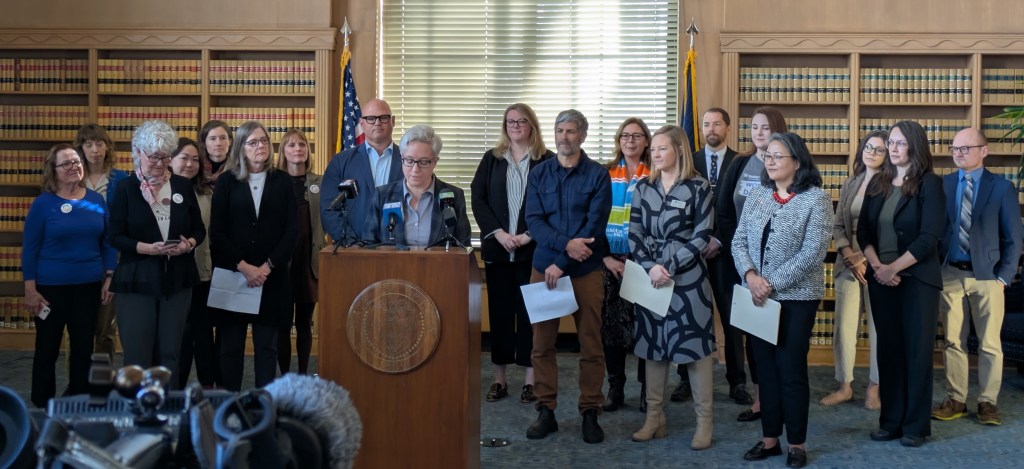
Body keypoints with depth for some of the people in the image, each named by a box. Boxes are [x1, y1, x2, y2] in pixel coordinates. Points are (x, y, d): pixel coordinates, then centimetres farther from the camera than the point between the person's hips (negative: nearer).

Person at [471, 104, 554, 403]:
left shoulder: (547, 160, 2)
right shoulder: (491, 159, 10)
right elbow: (477, 198, 3)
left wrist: (529, 235, -14)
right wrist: (498, 233, -10)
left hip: (533, 249, -2)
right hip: (497, 248, 2)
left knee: (530, 311, 0)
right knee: (499, 311, 5)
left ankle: (530, 378, 7)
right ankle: (499, 378, 11)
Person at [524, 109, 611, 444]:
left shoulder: (598, 175, -1)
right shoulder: (538, 174, 7)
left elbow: (595, 225, -9)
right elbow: (533, 220, -2)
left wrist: (562, 264, -14)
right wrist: (566, 243, -19)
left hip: (585, 270, -2)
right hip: (543, 268, 2)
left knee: (590, 345, 3)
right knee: (542, 344, 4)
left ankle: (590, 413, 13)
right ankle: (546, 412, 13)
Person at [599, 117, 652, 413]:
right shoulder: (605, 175, 7)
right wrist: (607, 258, -5)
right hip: (610, 262, 2)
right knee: (611, 325, 4)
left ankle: (647, 389, 11)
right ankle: (615, 388, 14)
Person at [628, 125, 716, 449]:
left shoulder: (698, 187, -4)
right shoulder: (643, 188, 8)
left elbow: (702, 236, -9)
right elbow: (635, 233, 3)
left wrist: (670, 267, -15)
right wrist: (651, 267, -13)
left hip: (687, 277, -4)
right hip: (650, 276, 4)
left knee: (694, 345, -1)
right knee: (652, 344, 8)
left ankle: (704, 421, 8)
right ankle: (655, 418, 17)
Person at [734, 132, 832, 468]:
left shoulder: (816, 199, -8)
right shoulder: (757, 195, 7)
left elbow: (812, 253, -15)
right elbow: (739, 241, 6)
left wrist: (772, 284, -16)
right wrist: (750, 275, -12)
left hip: (796, 297, -5)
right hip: (757, 297, 5)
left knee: (792, 370, 1)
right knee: (765, 368, 11)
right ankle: (769, 438, 21)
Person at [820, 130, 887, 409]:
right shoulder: (850, 185, 13)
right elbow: (838, 226, 11)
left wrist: (866, 259, -11)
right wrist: (849, 255, -4)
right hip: (849, 264, 4)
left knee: (878, 328, 1)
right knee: (843, 327, 3)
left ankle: (874, 389, 11)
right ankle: (844, 386, 14)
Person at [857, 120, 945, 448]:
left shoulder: (929, 184, -6)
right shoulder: (877, 183, 10)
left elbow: (929, 237, -13)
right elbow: (863, 230, 6)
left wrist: (894, 268, -16)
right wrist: (876, 265, -10)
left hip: (917, 278, -5)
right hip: (880, 279, 5)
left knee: (917, 350, 1)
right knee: (888, 348, 7)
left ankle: (916, 425, 8)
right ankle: (891, 421, 14)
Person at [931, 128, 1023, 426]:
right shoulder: (941, 185, 5)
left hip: (987, 276, -2)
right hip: (949, 274, 2)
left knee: (990, 344, 2)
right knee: (953, 341, 7)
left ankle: (988, 402, 11)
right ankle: (956, 400, 15)